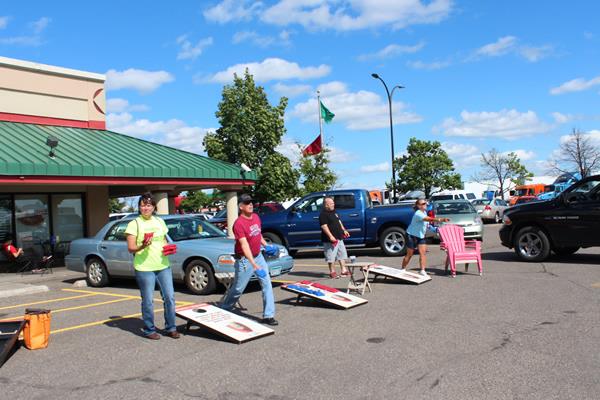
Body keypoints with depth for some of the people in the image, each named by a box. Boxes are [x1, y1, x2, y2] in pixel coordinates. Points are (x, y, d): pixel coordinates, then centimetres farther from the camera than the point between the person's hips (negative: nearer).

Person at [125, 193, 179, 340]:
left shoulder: (160, 221, 13)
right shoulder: (134, 224, -3)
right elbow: (131, 248, -6)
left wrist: (169, 248, 2)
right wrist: (142, 246, -25)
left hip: (163, 266, 5)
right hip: (144, 268, -5)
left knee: (169, 297, 5)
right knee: (148, 301, 0)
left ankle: (171, 328, 18)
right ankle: (149, 330, 14)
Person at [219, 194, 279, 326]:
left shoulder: (256, 217, 3)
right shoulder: (239, 223, -23)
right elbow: (244, 245, -32)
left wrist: (266, 245, 8)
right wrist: (254, 264, -40)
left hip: (258, 256, 7)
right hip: (245, 260, -7)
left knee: (267, 284, 0)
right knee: (238, 289, 6)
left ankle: (268, 315, 6)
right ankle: (223, 310, 29)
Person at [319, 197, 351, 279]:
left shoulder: (334, 212, 15)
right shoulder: (323, 214, -14)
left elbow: (339, 222, 26)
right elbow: (324, 226, -22)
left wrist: (344, 230, 18)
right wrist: (330, 236, -28)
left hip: (339, 238, 10)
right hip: (331, 239, -10)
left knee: (342, 254, 12)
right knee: (331, 257, -3)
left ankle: (344, 270, 18)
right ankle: (332, 272, 5)